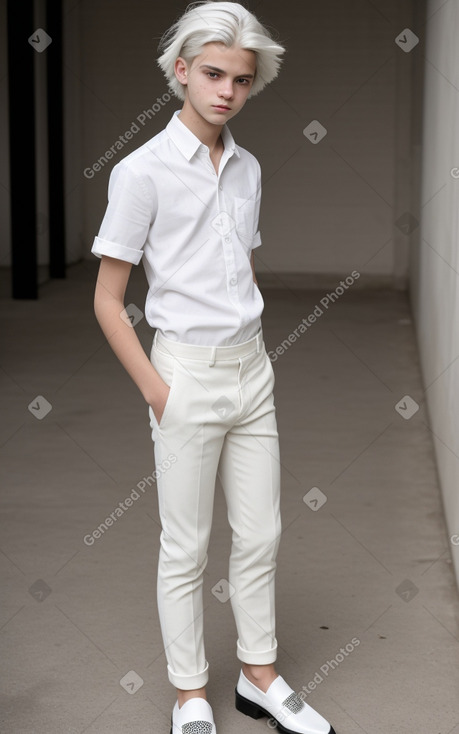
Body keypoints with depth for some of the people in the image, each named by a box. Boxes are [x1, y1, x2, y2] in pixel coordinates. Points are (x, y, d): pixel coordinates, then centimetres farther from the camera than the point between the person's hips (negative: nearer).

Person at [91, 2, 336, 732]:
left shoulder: (247, 168, 6)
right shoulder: (143, 171, -12)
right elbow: (108, 300, -10)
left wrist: (252, 356, 11)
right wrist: (158, 392, -12)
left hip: (252, 369, 6)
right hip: (188, 375, -6)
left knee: (260, 535, 14)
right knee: (187, 547, 6)